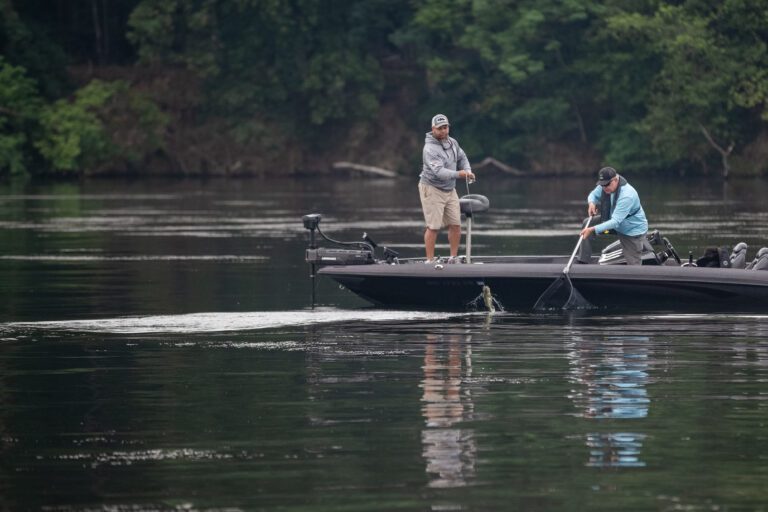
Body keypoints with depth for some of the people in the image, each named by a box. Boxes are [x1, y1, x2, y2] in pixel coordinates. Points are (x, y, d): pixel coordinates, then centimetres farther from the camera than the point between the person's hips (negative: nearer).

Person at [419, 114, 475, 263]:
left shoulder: (452, 142, 3)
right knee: (433, 227, -6)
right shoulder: (430, 149, -22)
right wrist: (459, 174, -44)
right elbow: (439, 171, -33)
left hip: (449, 189, 7)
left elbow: (462, 158, 21)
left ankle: (453, 258, 18)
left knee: (455, 224, 6)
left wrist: (468, 171, 2)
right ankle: (430, 261, 0)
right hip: (432, 189, -7)